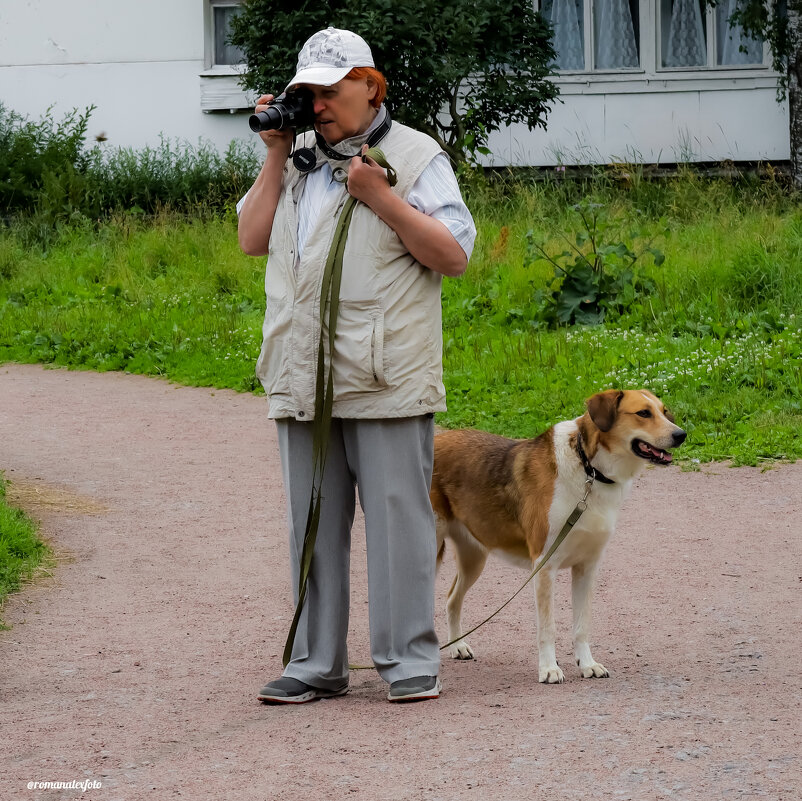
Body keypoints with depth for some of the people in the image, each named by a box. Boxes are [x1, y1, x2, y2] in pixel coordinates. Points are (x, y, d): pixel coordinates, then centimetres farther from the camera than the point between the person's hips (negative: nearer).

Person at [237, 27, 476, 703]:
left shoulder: (415, 158, 1)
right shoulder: (298, 160, 17)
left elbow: (454, 255, -5)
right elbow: (252, 240, 10)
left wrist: (380, 196, -13)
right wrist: (276, 155, 5)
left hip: (386, 384, -5)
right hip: (303, 381, 5)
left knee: (398, 517, -4)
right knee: (313, 523, 9)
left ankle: (411, 660, 2)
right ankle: (316, 663, 15)